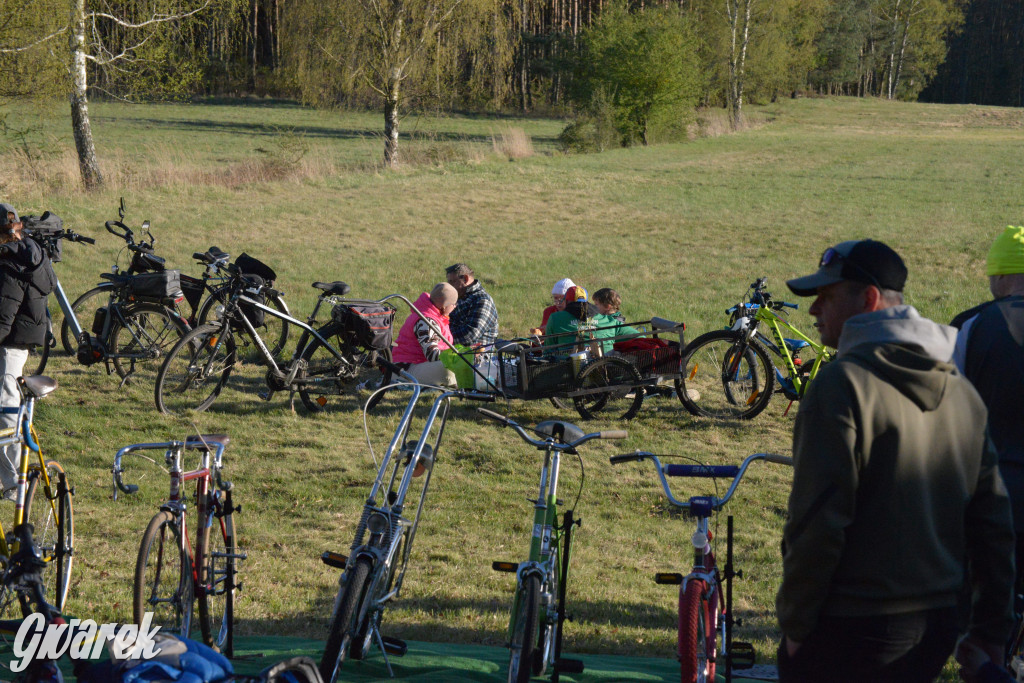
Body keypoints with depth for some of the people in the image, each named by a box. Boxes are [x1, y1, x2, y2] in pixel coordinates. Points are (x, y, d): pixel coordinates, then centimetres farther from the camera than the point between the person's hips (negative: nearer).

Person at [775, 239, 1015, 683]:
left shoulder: (843, 384, -14)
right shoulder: (962, 392, 9)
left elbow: (817, 521, -19)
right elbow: (993, 523, 11)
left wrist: (794, 622, -9)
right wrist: (990, 633, 16)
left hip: (851, 629, -7)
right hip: (937, 628, 7)